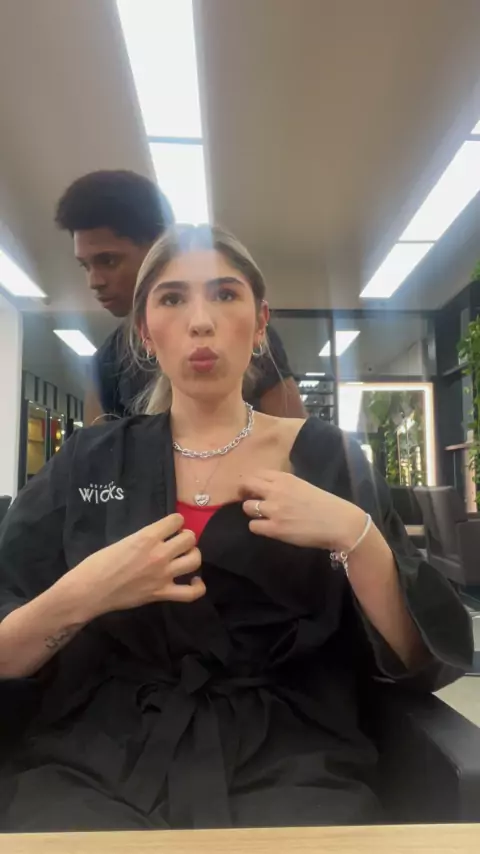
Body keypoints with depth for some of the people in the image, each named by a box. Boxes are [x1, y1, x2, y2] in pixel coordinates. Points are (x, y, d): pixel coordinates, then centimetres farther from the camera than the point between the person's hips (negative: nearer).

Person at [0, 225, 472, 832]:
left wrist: (353, 534, -15)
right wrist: (79, 597, -15)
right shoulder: (86, 462, 5)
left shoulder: (326, 457, 3)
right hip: (90, 762, 1)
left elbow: (423, 662, 2)